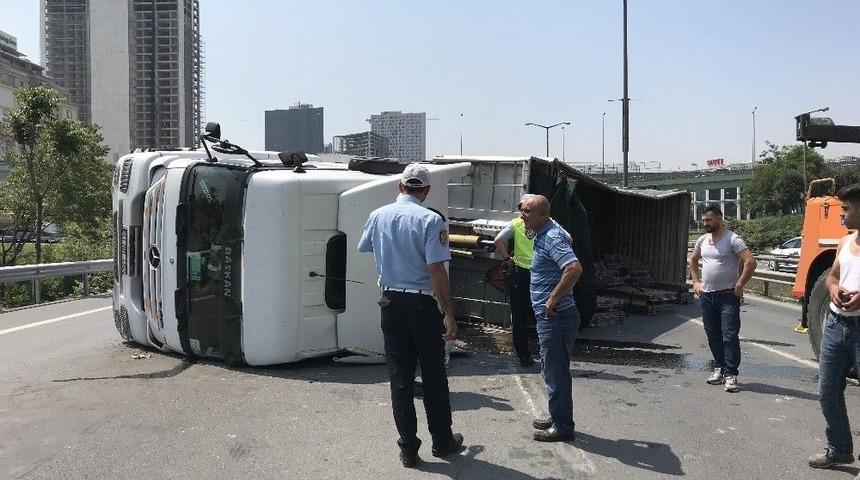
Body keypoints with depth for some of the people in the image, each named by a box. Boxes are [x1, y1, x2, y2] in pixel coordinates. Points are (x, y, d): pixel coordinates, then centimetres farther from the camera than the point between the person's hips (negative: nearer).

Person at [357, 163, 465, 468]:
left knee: (399, 377, 9)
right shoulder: (430, 220, -14)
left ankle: (408, 449, 14)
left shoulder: (378, 216, 2)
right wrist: (449, 314, -15)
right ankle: (442, 441, 25)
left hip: (390, 303, 4)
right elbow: (436, 270, -19)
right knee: (434, 376, 11)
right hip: (422, 304, -4)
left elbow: (364, 248, 22)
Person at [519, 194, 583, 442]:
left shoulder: (552, 237, -19)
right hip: (548, 317, 11)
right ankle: (557, 417, 32)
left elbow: (574, 268, -32)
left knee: (556, 372, -1)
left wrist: (553, 299, -25)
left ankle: (562, 427, 10)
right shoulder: (543, 235, 14)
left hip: (555, 317, -11)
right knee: (553, 370, 20)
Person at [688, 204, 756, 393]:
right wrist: (696, 282, 17)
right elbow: (693, 261, 27)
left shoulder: (733, 239, -10)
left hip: (728, 296, -7)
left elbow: (750, 262, -18)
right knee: (713, 336, 12)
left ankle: (730, 374, -5)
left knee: (730, 336, -8)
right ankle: (720, 367, 25)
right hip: (706, 296, 7)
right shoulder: (702, 240, 11)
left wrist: (739, 286, -16)